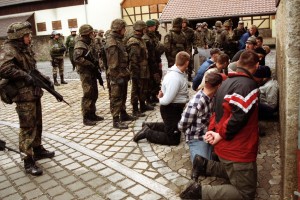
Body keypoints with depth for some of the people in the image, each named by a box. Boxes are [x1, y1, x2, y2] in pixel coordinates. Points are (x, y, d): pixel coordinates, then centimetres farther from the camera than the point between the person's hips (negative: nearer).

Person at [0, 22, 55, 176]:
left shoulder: (26, 49, 13)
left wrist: (45, 79, 8)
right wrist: (24, 75, -23)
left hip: (34, 92, 9)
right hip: (23, 95, -9)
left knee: (37, 123, 18)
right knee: (27, 127, -5)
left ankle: (37, 149, 34)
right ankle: (28, 161, 3)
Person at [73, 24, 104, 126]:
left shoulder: (87, 43, 16)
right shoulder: (80, 45, -15)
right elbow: (77, 58, -30)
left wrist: (96, 62, 5)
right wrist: (91, 65, -24)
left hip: (91, 72, 10)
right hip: (85, 73, -10)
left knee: (94, 94, 14)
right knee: (88, 95, -7)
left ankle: (92, 114, 24)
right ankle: (86, 118, 1)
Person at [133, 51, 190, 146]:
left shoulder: (177, 73, 2)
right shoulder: (175, 78, -30)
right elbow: (167, 100, -27)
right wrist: (160, 99, -5)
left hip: (175, 107, 10)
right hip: (171, 109, -10)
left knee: (170, 126, 33)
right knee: (173, 139, -1)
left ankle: (149, 126, 31)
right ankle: (147, 133, 3)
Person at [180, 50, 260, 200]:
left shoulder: (227, 81, 9)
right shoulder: (248, 85, -20)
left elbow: (220, 110, 12)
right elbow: (239, 117, -29)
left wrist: (211, 129, 2)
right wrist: (221, 135, -17)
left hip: (226, 145, 9)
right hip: (237, 149, -9)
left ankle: (204, 165, 13)